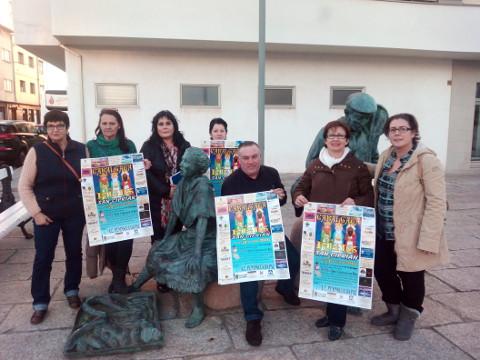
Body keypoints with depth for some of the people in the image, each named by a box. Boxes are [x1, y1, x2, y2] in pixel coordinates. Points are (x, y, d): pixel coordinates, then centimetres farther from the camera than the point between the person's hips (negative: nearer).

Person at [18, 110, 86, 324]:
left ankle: (72, 291, 33)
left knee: (74, 253, 13)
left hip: (75, 213, 2)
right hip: (46, 215, -2)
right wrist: (36, 212, -9)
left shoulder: (81, 150, 0)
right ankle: (40, 304, 18)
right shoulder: (37, 151, -6)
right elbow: (24, 186, -3)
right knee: (43, 258, 4)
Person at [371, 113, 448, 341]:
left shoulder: (427, 161, -16)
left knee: (410, 277, 12)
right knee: (381, 271, 15)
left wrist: (427, 240, -23)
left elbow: (437, 202, -19)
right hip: (384, 232, 7)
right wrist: (374, 224, 13)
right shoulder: (386, 156, 5)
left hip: (410, 235, -6)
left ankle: (408, 317, 37)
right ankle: (394, 311, 41)